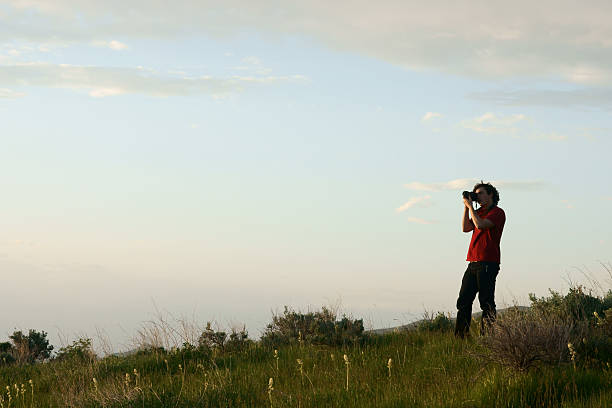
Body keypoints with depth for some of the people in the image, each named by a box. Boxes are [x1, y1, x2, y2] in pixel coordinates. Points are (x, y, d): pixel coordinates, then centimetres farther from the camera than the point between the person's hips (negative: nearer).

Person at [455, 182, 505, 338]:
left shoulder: (497, 212, -4)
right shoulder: (479, 212, 23)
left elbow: (480, 225, -18)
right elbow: (466, 228, 13)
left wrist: (470, 206, -8)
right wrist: (466, 207, 9)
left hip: (488, 264, -8)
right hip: (473, 263, 8)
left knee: (486, 303, -8)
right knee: (463, 301, 4)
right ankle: (460, 336, 6)